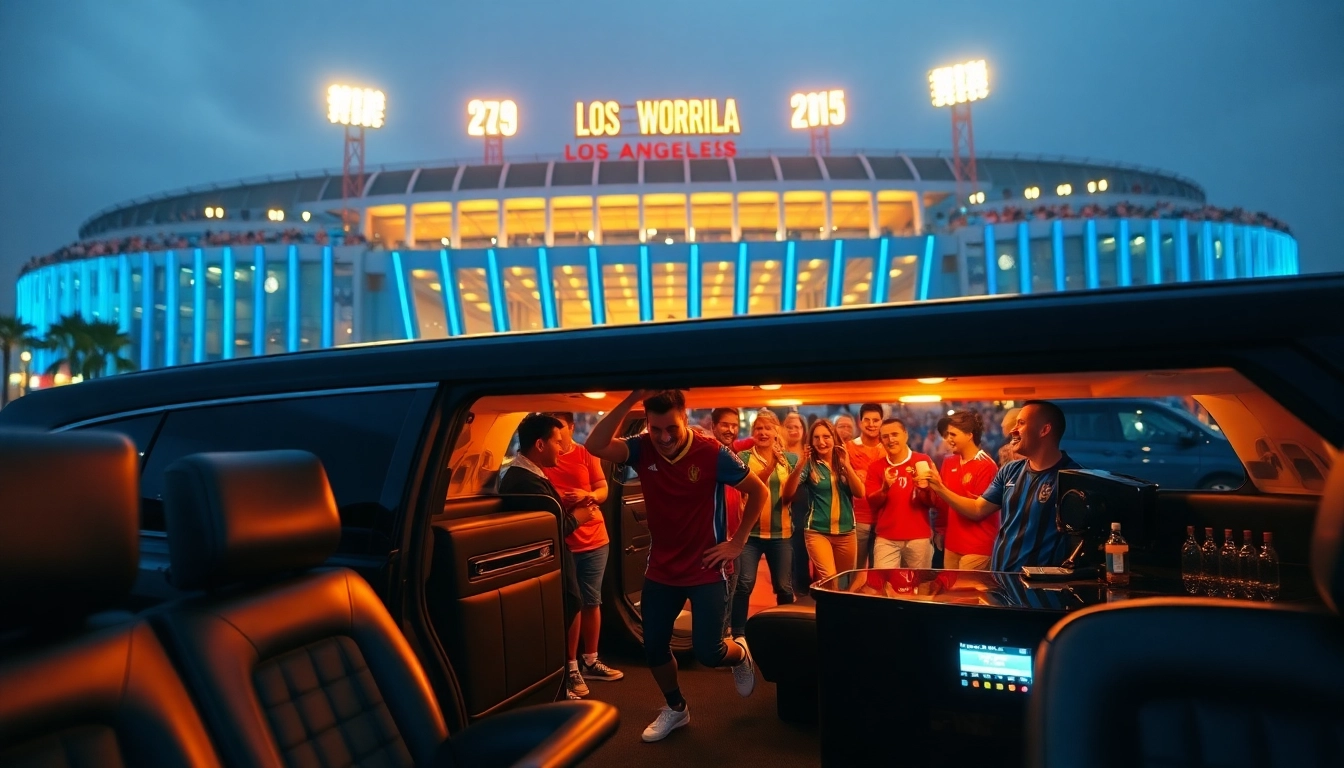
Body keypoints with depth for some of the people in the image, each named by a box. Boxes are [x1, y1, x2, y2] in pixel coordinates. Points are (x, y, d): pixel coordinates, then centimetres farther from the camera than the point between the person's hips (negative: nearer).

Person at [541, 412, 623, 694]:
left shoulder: (586, 455, 2)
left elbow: (603, 491, 2)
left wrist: (587, 496, -20)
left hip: (594, 540, 3)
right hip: (561, 542, -3)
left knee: (592, 602, 12)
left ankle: (590, 661, 26)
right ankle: (571, 666, 12)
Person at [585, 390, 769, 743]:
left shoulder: (712, 453, -19)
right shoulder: (642, 449, -10)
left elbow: (760, 492, -8)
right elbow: (595, 446, -28)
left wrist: (737, 542, -9)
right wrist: (631, 399, -33)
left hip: (706, 569, -4)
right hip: (661, 570, 4)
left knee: (707, 651, -3)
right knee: (653, 646, 12)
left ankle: (740, 655, 35)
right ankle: (675, 708, 39)